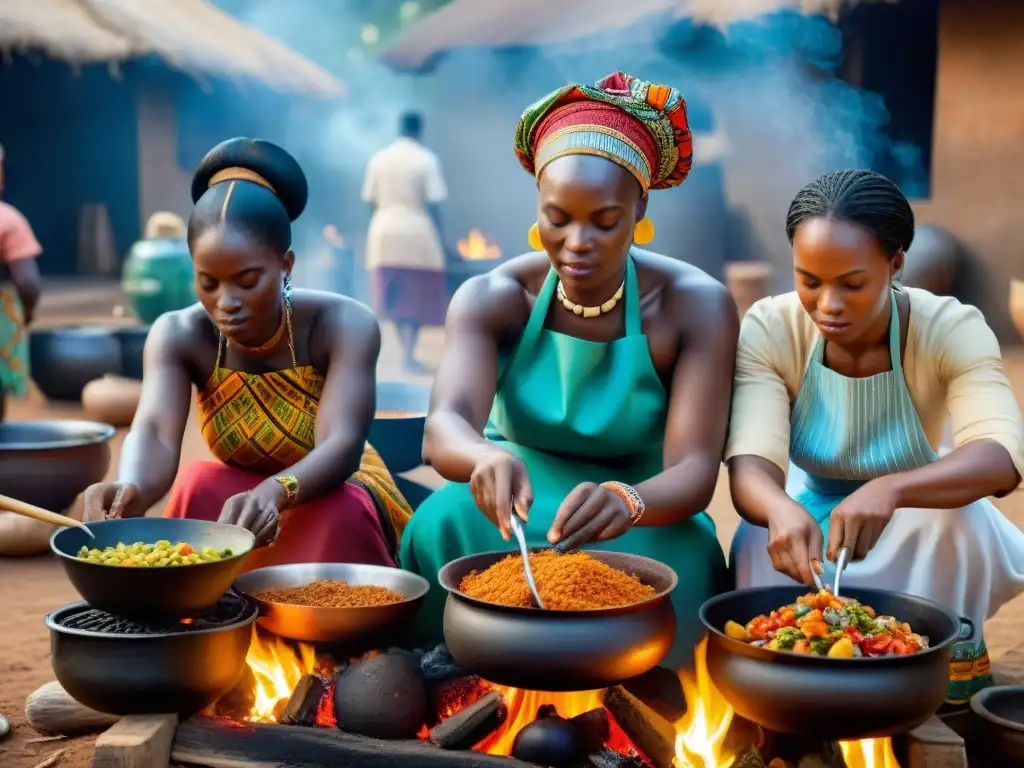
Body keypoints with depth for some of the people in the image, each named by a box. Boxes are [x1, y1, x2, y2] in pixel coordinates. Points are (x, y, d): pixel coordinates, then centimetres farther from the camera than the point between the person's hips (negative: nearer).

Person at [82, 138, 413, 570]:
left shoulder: (343, 325, -26)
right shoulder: (179, 336, -19)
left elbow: (342, 446, -38)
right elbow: (154, 433, -36)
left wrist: (273, 494, -60)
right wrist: (131, 491, -61)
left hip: (339, 499, -1)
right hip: (238, 495, 2)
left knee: (338, 511, -33)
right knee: (200, 484, -29)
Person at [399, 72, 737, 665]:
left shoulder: (695, 305, -15)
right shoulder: (490, 300, -11)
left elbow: (695, 471, -24)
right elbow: (443, 430, -29)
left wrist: (624, 502, -48)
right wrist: (487, 458, -54)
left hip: (642, 521, -1)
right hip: (518, 502, 1)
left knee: (672, 563, -34)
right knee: (444, 526, -31)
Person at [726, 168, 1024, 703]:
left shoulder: (952, 329, -21)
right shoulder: (769, 329, -19)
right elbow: (751, 462, -31)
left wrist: (891, 489, -57)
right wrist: (780, 510, -56)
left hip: (915, 538, 0)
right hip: (809, 523, 1)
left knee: (966, 520, -33)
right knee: (759, 548, -32)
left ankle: (950, 663, -8)